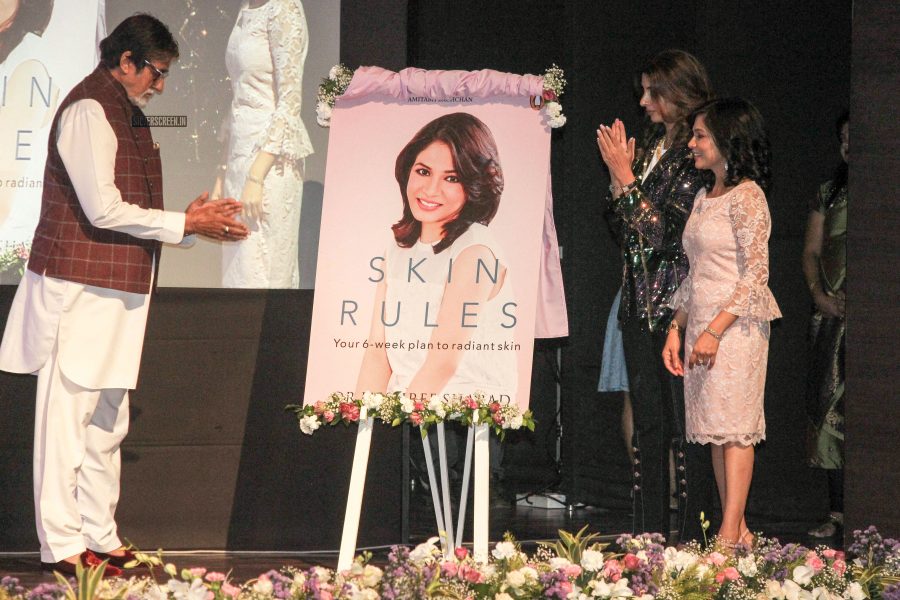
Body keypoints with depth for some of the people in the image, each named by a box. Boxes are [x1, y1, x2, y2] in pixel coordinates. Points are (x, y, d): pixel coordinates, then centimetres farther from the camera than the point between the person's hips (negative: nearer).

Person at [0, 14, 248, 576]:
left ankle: (101, 539, 18)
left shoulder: (126, 113, 18)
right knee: (68, 414, -6)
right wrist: (183, 225, -10)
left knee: (107, 420, 12)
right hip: (79, 290, -10)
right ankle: (63, 546, -4)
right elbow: (104, 210, -18)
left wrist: (191, 218, 7)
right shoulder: (89, 110, -13)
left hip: (117, 291, 10)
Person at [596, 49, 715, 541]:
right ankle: (648, 535, 15)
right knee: (648, 424, 10)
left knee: (686, 426, -6)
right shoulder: (650, 149, 14)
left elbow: (663, 231, -17)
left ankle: (692, 535, -3)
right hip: (640, 304, 8)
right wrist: (617, 178, 3)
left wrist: (626, 178, -13)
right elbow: (623, 232, 17)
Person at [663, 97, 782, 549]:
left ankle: (730, 536, -9)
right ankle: (737, 530, 10)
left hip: (735, 326, -8)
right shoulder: (704, 197, 15)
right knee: (716, 431, 7)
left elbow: (757, 274, -15)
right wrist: (676, 329, 12)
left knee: (733, 428, -8)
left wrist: (715, 330, -20)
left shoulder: (746, 197, -10)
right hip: (701, 325, 8)